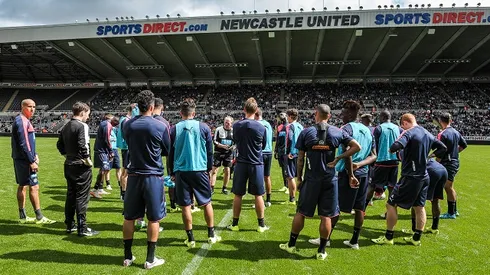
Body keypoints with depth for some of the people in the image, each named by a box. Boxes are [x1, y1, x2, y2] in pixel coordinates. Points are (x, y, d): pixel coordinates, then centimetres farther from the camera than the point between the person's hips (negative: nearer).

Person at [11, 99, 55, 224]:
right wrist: (31, 161, -20)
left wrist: (34, 154, 11)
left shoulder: (24, 120, 15)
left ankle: (22, 216, 21)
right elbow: (23, 144, -21)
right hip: (24, 160, -10)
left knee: (22, 186, 13)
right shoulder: (21, 121, -16)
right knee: (34, 186, -7)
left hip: (20, 159, 10)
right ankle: (39, 217, -1)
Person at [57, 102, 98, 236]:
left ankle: (70, 225, 27)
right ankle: (82, 229, 4)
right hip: (81, 166, -8)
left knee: (70, 195, 17)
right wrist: (88, 160, -14)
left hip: (69, 165, 8)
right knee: (82, 197, -2)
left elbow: (59, 145, 16)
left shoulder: (66, 127, 11)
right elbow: (83, 145, -25)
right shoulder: (82, 126, -16)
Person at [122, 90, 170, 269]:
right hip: (153, 176, -3)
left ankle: (127, 257, 24)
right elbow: (167, 151, 3)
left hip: (134, 175, 4)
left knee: (129, 217, 13)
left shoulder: (127, 125, -1)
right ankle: (150, 259, 15)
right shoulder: (160, 126, -11)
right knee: (154, 219, 7)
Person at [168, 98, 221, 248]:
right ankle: (211, 235, 22)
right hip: (200, 170, 0)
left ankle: (190, 239, 14)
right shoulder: (203, 127, -2)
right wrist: (209, 168, 15)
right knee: (207, 203, 13)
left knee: (185, 206, 7)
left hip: (181, 172, 0)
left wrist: (172, 172, 15)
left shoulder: (174, 129, -1)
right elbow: (210, 151, 3)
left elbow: (170, 153, 5)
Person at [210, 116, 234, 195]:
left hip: (229, 154, 3)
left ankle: (224, 188, 20)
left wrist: (233, 147, -11)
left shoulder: (234, 131, 2)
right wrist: (223, 146, -19)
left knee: (227, 171, 7)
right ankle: (212, 188, 2)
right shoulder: (218, 129, -5)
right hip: (218, 153, -2)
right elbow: (214, 141, -6)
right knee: (214, 170, -4)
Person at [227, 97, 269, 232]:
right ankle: (261, 225, 19)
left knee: (238, 195, 10)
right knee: (258, 195, 10)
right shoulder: (261, 127, -9)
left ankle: (235, 224, 20)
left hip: (241, 163, 1)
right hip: (256, 164, -1)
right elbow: (263, 146, 6)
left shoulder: (236, 125, -6)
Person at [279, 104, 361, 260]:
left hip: (311, 179, -1)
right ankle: (321, 251, 18)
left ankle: (291, 245, 25)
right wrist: (338, 158, -1)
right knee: (326, 216, 9)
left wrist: (299, 178, 8)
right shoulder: (338, 132, 0)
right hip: (330, 179, 1)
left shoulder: (306, 132, -3)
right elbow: (357, 147, 0)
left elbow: (300, 159, -1)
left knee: (301, 213, 12)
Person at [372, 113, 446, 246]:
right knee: (419, 207, 15)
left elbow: (396, 146, -32)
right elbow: (443, 148, 21)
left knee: (391, 204, 1)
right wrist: (429, 155, 19)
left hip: (410, 177, -8)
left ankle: (388, 237, 7)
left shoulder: (409, 133, -15)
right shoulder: (428, 134, 10)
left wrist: (392, 149, -11)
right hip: (424, 177, 8)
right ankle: (416, 238, 24)